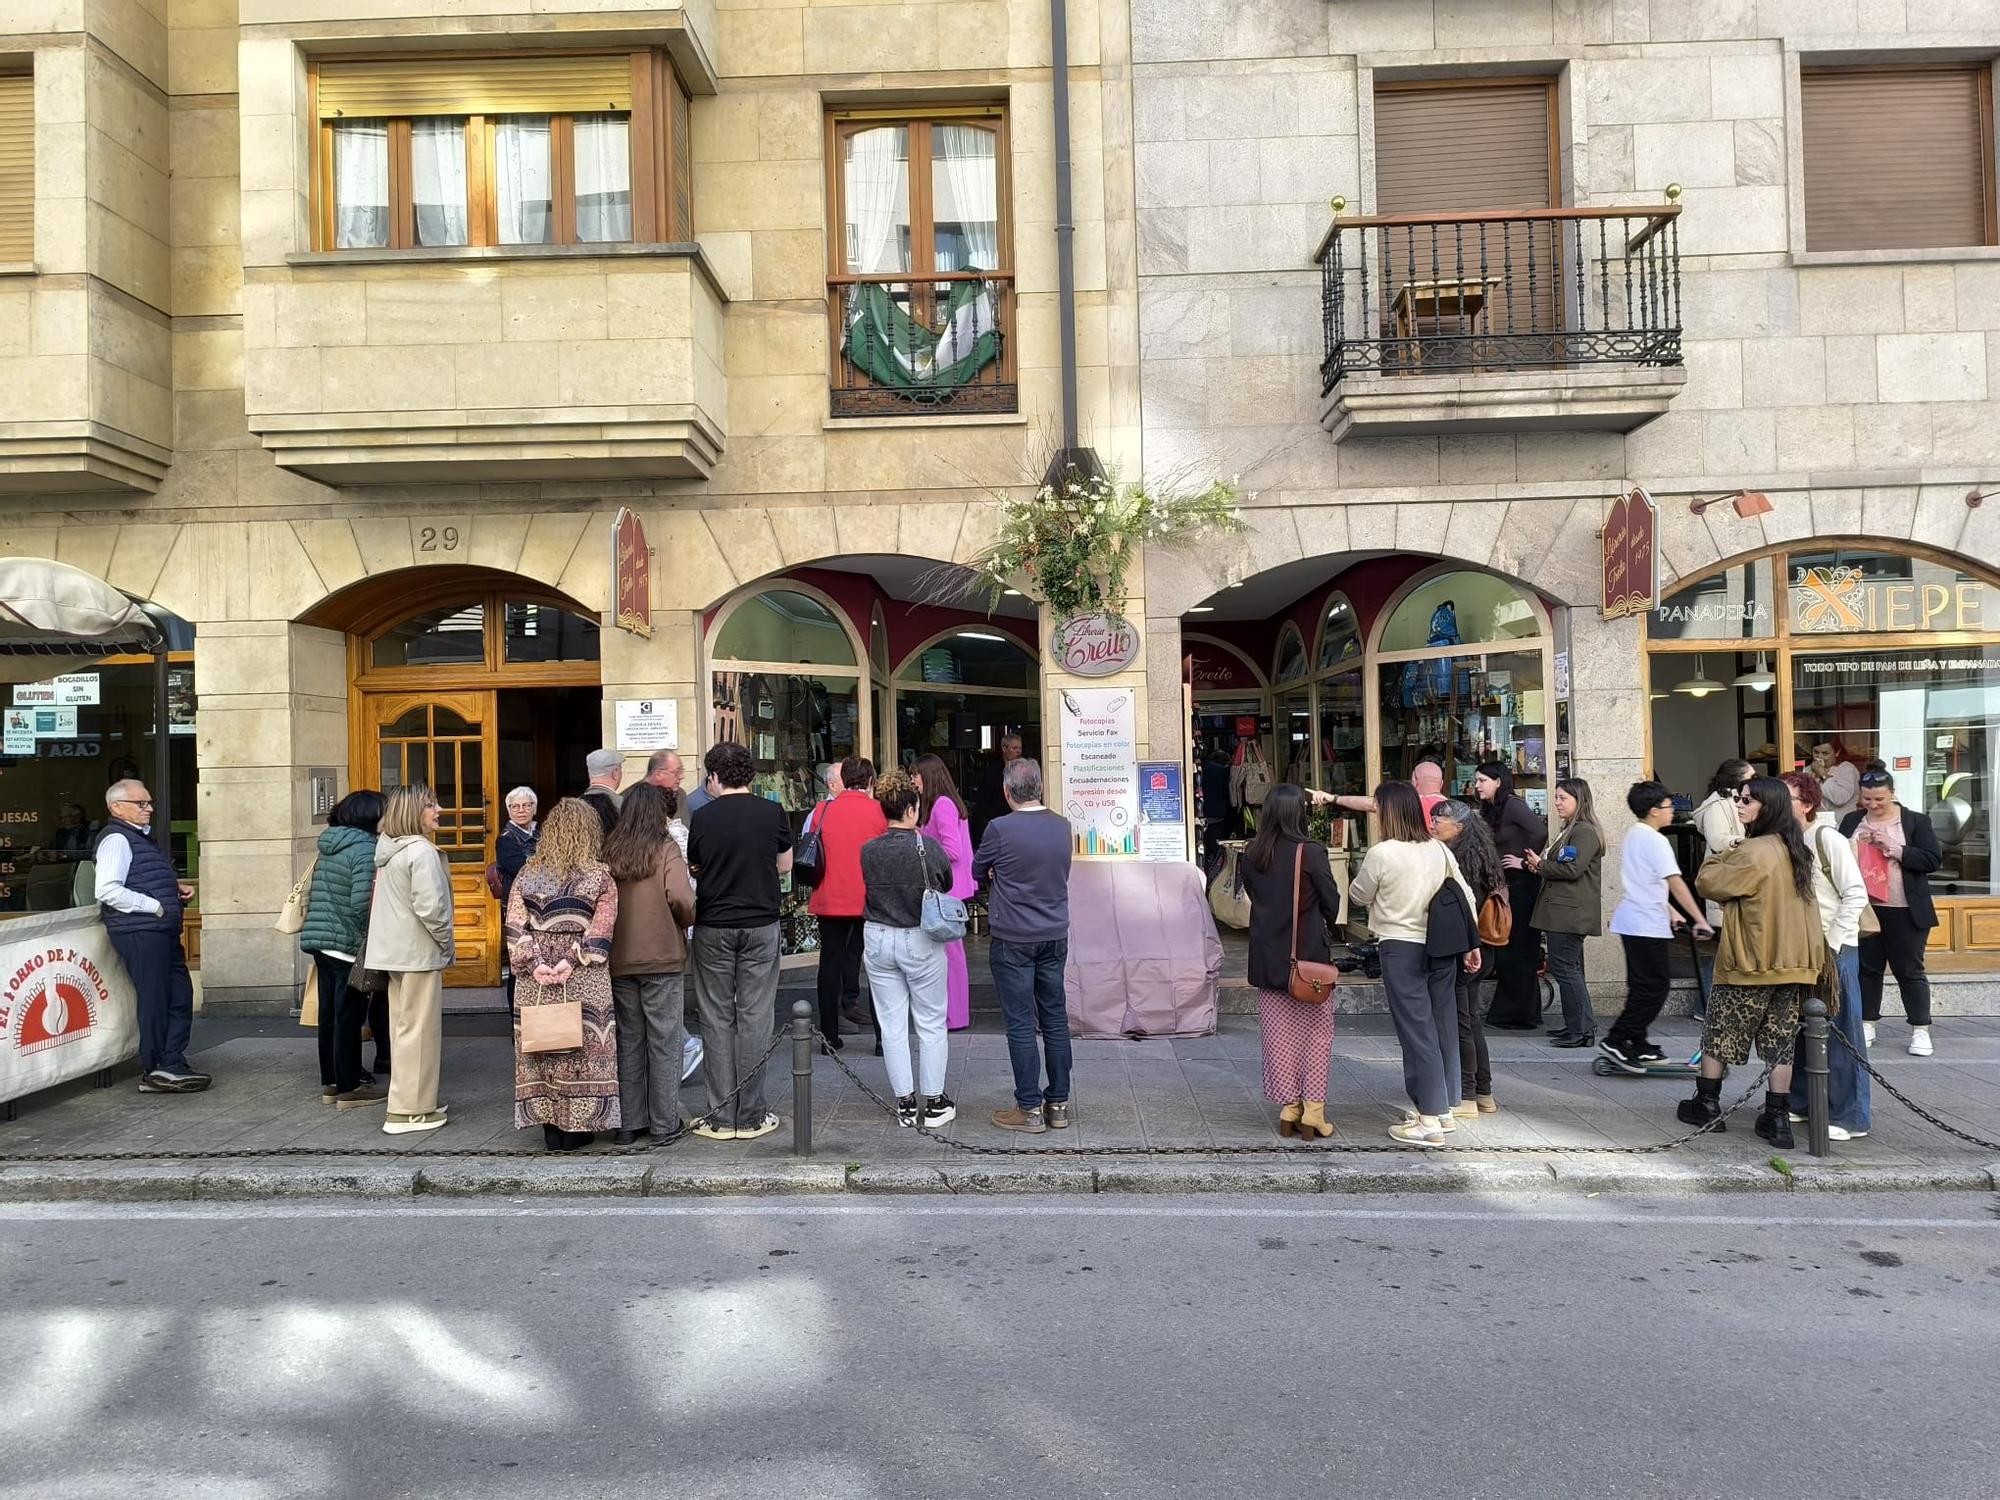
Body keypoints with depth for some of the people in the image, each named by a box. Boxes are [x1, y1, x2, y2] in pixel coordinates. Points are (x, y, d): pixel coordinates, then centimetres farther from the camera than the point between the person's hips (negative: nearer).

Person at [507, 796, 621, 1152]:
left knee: (541, 1045, 10)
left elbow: (515, 927, -2)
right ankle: (576, 1127, 10)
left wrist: (534, 963, -6)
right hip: (585, 982, -2)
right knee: (583, 1045, 7)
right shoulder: (600, 876, -5)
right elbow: (600, 930, -12)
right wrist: (573, 960, -11)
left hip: (537, 981, 3)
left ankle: (550, 1127, 16)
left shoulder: (528, 875, 4)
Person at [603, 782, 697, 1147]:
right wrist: (688, 920, 0)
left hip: (619, 961, 4)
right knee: (665, 1041, 7)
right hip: (662, 958, -3)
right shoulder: (666, 849, -9)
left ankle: (628, 1123, 19)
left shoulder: (608, 851, 1)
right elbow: (682, 899, -20)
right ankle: (663, 1123, 12)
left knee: (628, 1041, 14)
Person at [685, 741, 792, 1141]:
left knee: (717, 1020, 8)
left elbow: (693, 869, 8)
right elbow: (785, 865, 8)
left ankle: (721, 1118, 12)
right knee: (754, 1018, 5)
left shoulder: (702, 818, -4)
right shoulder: (773, 813, -3)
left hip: (713, 927, 0)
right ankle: (750, 1117, 9)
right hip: (760, 925, 0)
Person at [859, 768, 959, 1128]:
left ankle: (906, 1103, 16)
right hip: (921, 940, -2)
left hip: (878, 940, 3)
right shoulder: (929, 847, -16)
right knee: (931, 1024, 10)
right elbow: (947, 884, 0)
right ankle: (934, 1103, 16)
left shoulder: (868, 851, -8)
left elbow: (870, 888, 4)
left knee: (892, 1024, 10)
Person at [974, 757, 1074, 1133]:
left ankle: (1030, 1109, 7)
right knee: (1055, 1020, 12)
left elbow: (977, 871, 0)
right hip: (1055, 936, 5)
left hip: (1013, 940, -5)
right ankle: (1058, 1104, 19)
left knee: (1021, 1025, 2)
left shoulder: (1000, 829, -16)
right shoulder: (1063, 827, 0)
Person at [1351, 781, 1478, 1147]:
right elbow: (1466, 895, 8)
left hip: (1401, 948, -6)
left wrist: (1363, 876, 19)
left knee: (1416, 1030, -1)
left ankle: (1429, 1120, 2)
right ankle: (1444, 1108, 24)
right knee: (1443, 1025, 13)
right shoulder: (1439, 850, 4)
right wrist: (1472, 944, 15)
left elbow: (1359, 895, -1)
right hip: (1441, 947, 6)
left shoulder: (1381, 853, -13)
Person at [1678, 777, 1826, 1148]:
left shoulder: (1754, 852, -19)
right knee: (1780, 1041, 9)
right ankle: (1778, 1119, 10)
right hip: (1793, 962, 7)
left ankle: (1707, 1104, 19)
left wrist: (1718, 858, 4)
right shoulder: (1794, 850, 9)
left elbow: (1708, 882, -12)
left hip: (1751, 963, -7)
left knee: (1719, 1034, 9)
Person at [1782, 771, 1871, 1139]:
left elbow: (1856, 895, -13)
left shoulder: (1827, 838, -11)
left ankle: (1849, 1117, 6)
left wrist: (1830, 943, -15)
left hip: (1834, 948, -6)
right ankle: (1800, 1102, 23)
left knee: (1840, 1032, -1)